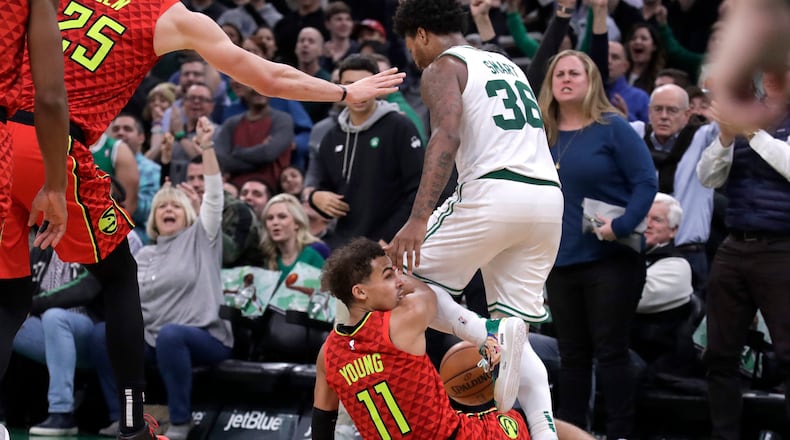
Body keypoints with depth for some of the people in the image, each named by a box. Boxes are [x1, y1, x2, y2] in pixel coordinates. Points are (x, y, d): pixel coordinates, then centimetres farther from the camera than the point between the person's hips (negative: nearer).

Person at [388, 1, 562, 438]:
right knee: (516, 335, 12)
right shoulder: (507, 66, 28)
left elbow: (446, 136, -14)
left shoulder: (442, 66, 3)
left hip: (494, 192, -7)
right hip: (549, 195, 7)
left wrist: (418, 220, -23)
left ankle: (488, 335, -17)